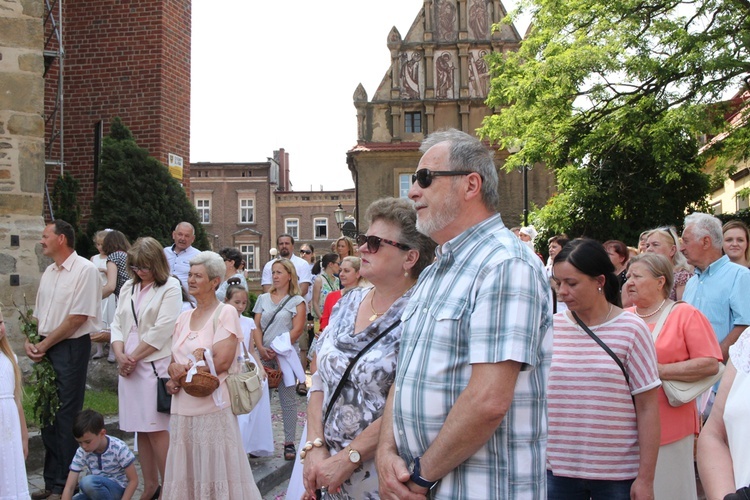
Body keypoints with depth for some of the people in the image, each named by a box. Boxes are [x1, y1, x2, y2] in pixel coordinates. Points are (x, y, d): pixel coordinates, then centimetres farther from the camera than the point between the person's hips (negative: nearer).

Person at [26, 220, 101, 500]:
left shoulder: (85, 270, -11)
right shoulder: (49, 272, 15)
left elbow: (78, 318, -16)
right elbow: (39, 315, 19)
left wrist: (44, 345, -12)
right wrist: (31, 342, 1)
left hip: (71, 348, -8)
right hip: (45, 349, 8)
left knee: (66, 417, -3)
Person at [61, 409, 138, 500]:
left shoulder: (119, 448, -20)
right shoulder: (81, 453, -11)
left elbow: (133, 480, -14)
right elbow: (69, 487, -15)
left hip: (118, 489, -5)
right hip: (96, 491, 6)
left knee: (88, 482, -33)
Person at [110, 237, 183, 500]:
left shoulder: (170, 287, -4)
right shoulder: (128, 288, 15)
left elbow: (161, 331, -11)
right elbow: (117, 324, 13)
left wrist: (134, 357, -9)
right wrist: (120, 354, -3)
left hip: (155, 365, -6)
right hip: (129, 366, 6)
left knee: (155, 428, -8)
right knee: (141, 429, 8)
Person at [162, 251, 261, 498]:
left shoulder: (226, 313, -5)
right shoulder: (184, 317, 15)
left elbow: (222, 361, -14)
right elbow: (174, 361, 16)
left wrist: (185, 371, -6)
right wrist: (174, 377, -7)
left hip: (212, 406, -6)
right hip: (183, 407, 6)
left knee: (215, 473, -1)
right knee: (185, 475, 9)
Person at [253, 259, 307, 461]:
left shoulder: (297, 301, 1)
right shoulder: (264, 299, 12)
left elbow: (297, 329, -7)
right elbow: (257, 326, 8)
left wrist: (279, 350, -14)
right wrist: (261, 348, -8)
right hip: (264, 355, 4)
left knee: (288, 399, 1)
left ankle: (289, 442, 5)